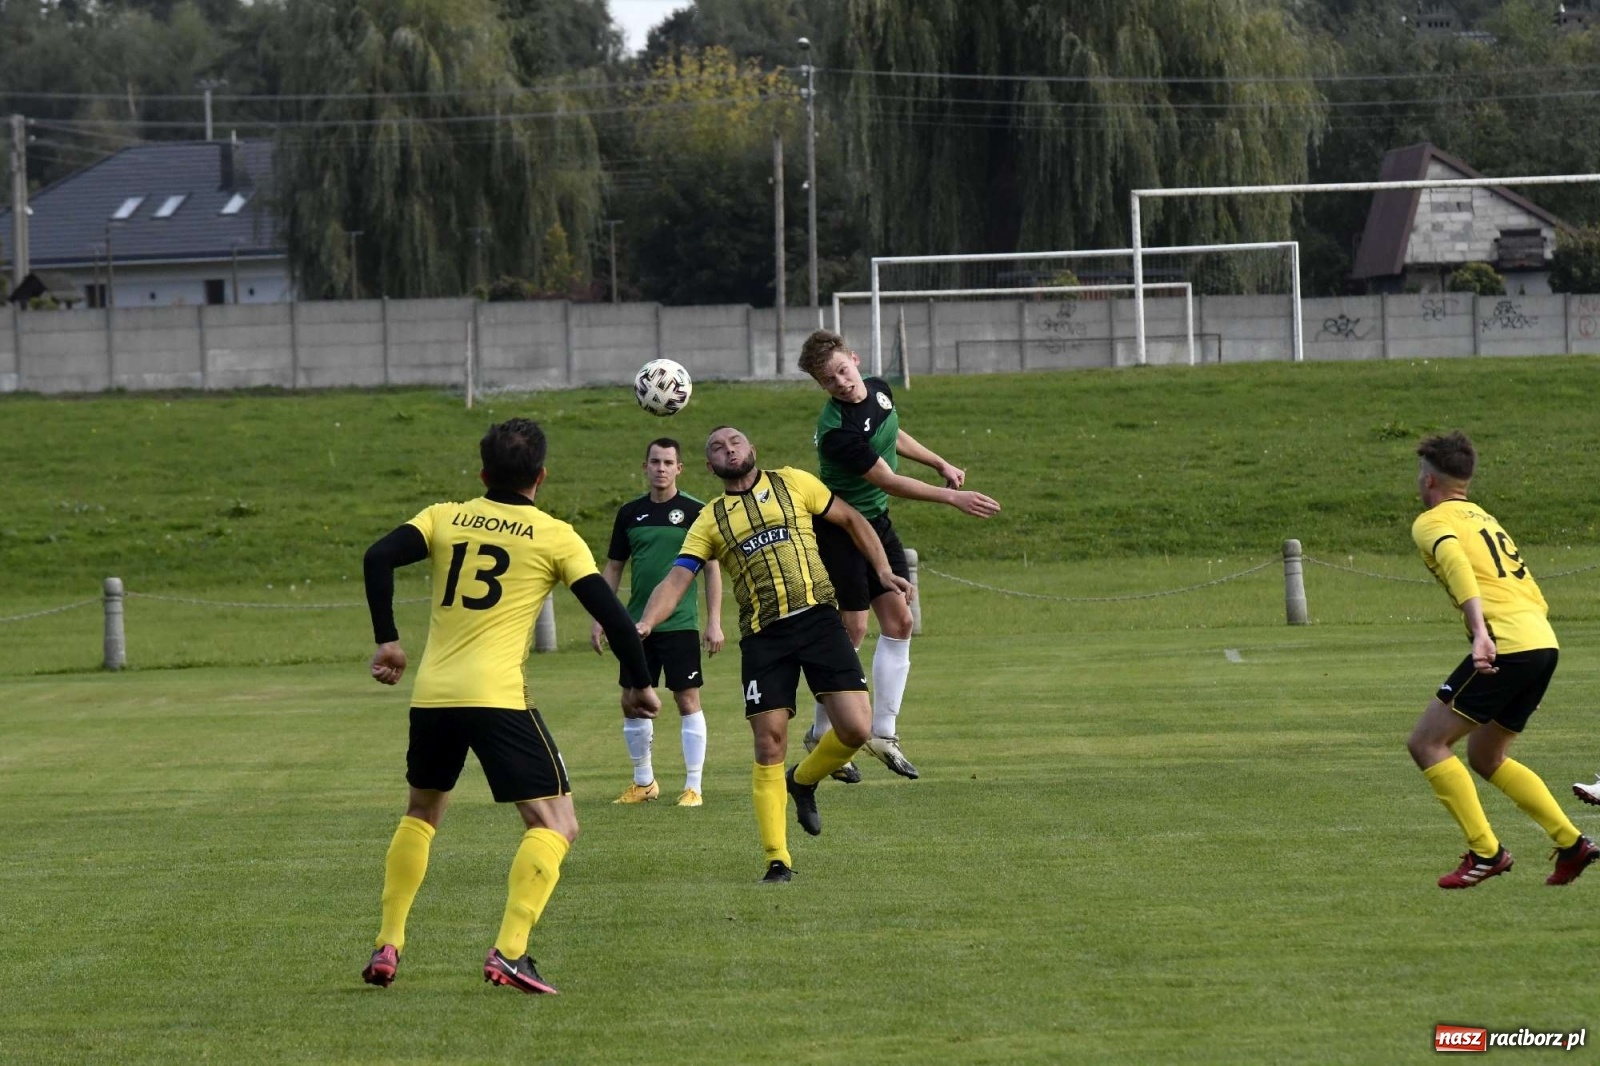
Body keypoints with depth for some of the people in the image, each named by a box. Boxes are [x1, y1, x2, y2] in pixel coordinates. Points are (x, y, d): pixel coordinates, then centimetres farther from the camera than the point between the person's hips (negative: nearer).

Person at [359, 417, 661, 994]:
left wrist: (386, 640, 6)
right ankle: (509, 952, -18)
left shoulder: (445, 518, 12)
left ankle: (387, 947, 20)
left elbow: (378, 558, -1)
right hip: (497, 696, -5)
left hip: (431, 695, 5)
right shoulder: (554, 536, 4)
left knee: (420, 813, 26)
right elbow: (611, 614, -1)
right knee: (555, 823, 0)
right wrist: (638, 683, 12)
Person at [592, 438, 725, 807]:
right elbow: (612, 568, 14)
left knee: (687, 700, -4)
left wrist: (714, 621, -7)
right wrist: (599, 619, 9)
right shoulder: (630, 513, 7)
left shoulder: (695, 511, -3)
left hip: (681, 624, -4)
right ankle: (643, 782, 20)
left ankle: (694, 786, 2)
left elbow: (712, 568, -1)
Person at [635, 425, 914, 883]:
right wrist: (645, 623, -17)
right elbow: (676, 579, 1)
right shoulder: (710, 520, 10)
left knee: (856, 727, -12)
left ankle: (803, 781, 20)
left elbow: (851, 519, 20)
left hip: (817, 618, 0)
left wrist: (883, 571, 9)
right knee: (769, 746, -6)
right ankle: (777, 860, 2)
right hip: (763, 635, 0)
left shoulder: (792, 482, 11)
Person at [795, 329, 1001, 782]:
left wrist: (941, 464, 22)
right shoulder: (836, 430, -29)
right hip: (837, 528, -8)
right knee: (852, 630, -7)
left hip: (876, 522, 8)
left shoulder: (878, 390, -2)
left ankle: (883, 731, 11)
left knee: (899, 622, 4)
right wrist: (953, 498, -22)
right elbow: (889, 481, -25)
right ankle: (821, 737, 6)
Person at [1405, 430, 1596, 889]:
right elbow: (1535, 597, 26)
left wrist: (1481, 633, -30)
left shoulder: (1432, 522, 3)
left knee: (1426, 744, -1)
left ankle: (1485, 851, -7)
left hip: (1506, 645, -8)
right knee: (1485, 757, 21)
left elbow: (1458, 566, -19)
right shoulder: (1485, 519, 28)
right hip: (1544, 643, 9)